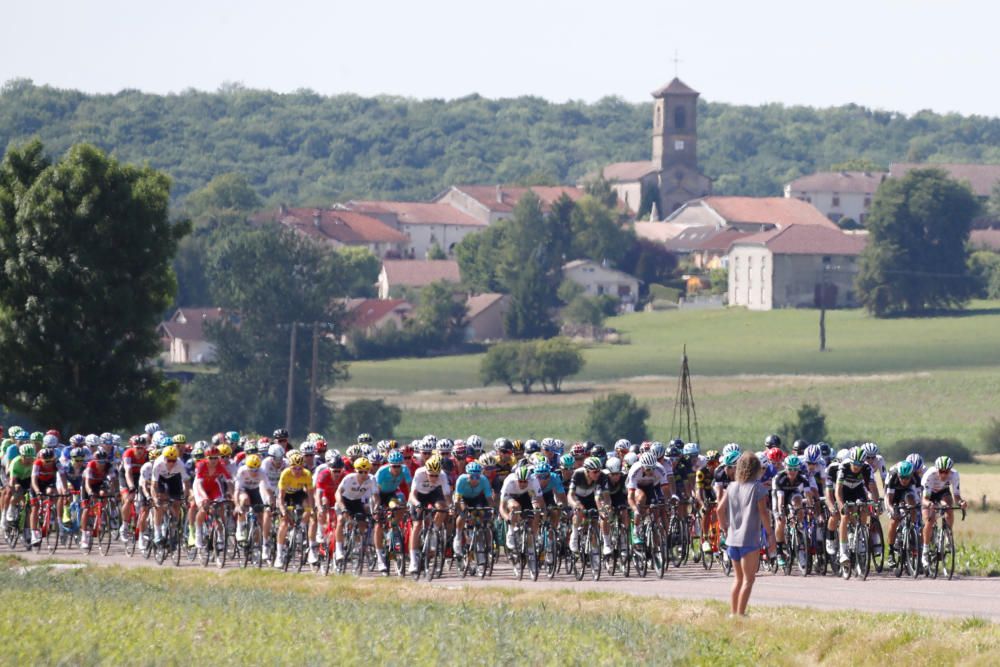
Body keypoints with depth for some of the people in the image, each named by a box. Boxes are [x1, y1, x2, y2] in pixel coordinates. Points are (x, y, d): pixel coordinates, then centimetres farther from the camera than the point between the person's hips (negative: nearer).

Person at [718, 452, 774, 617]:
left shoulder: (731, 487, 8)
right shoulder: (758, 488, -8)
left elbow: (720, 509, 4)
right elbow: (763, 512, -13)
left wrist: (724, 528, 16)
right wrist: (770, 534, -7)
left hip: (732, 538, 6)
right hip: (750, 539, -6)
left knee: (738, 578, 17)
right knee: (748, 579, -1)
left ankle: (733, 613, 17)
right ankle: (740, 614, -7)